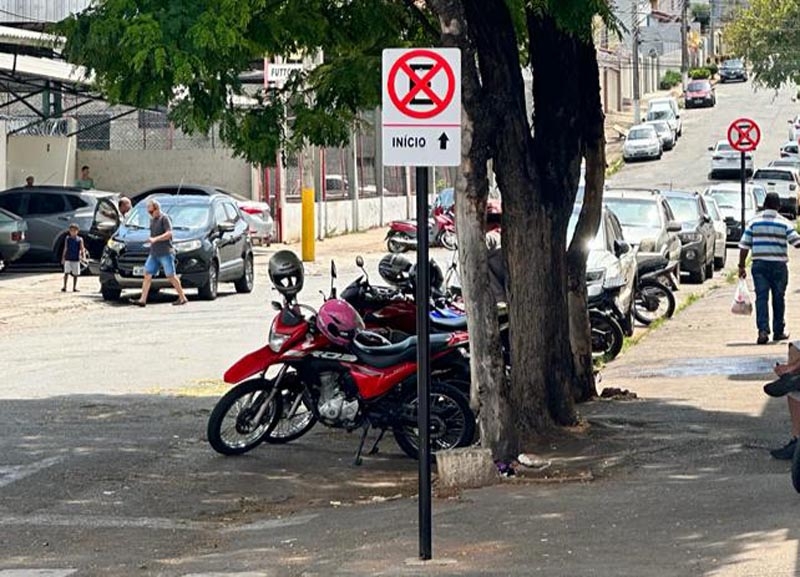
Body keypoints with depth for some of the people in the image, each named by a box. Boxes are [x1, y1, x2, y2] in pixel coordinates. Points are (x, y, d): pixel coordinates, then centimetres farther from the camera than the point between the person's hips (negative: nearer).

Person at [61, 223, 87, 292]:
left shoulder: (79, 240, 0)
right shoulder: (67, 239, 4)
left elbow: (82, 249, -2)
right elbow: (65, 249, 9)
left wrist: (83, 255, -19)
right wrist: (63, 258, 9)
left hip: (76, 259, 0)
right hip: (68, 259, 0)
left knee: (75, 274, 6)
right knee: (66, 273, -10)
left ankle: (74, 288, 15)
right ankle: (64, 287, -10)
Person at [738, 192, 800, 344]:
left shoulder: (754, 222, 2)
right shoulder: (784, 223, -2)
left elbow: (744, 246, 1)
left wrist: (742, 266, 6)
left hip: (759, 265, 1)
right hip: (778, 265, -1)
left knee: (761, 297, -3)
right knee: (778, 299, 12)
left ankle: (763, 330, -18)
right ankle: (778, 331, 20)